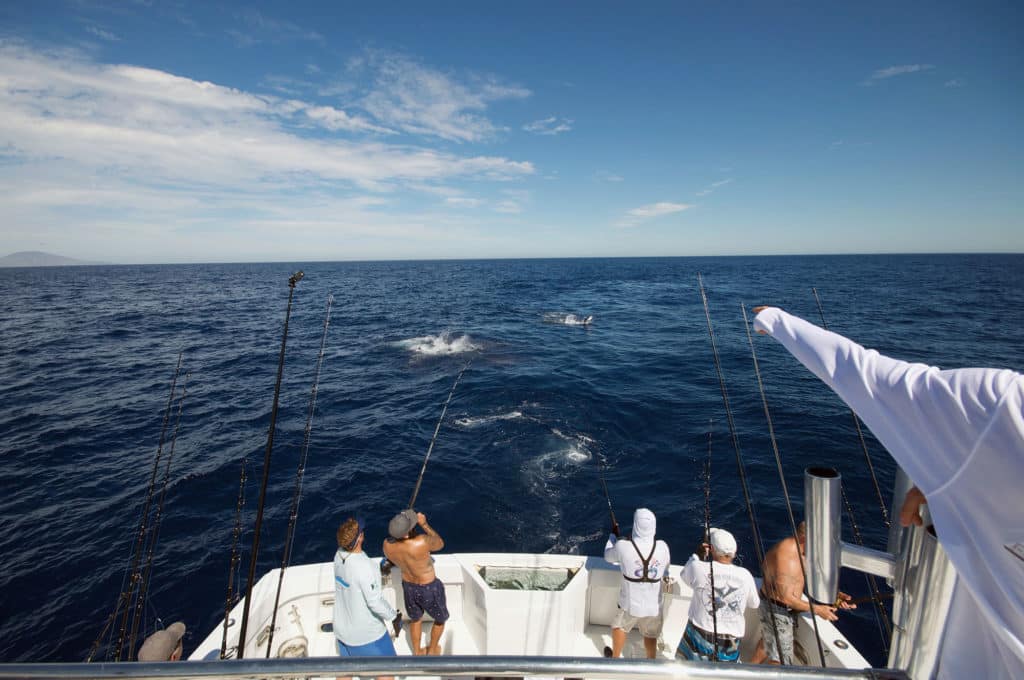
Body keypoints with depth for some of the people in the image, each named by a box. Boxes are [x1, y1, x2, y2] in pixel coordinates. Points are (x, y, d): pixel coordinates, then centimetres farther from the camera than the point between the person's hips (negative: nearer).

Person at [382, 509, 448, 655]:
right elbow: (440, 544, -16)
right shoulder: (422, 542, -40)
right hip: (429, 588, -4)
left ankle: (417, 653, 49)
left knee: (415, 619, 32)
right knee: (440, 619, 27)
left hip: (408, 586, 4)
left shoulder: (387, 545, -23)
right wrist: (424, 524, -14)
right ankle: (432, 651, 46)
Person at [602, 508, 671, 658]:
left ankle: (615, 657, 45)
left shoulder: (623, 547, -24)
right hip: (654, 604, 1)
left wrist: (613, 535, 12)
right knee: (650, 635, 24)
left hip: (631, 603, -1)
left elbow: (608, 556, -2)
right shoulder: (662, 547, -17)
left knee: (619, 626, 26)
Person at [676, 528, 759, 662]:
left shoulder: (699, 569, -18)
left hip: (700, 634, -1)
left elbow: (685, 576, 6)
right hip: (731, 640, 2)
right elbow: (755, 604, 8)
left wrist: (698, 555, 13)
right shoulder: (745, 575, -11)